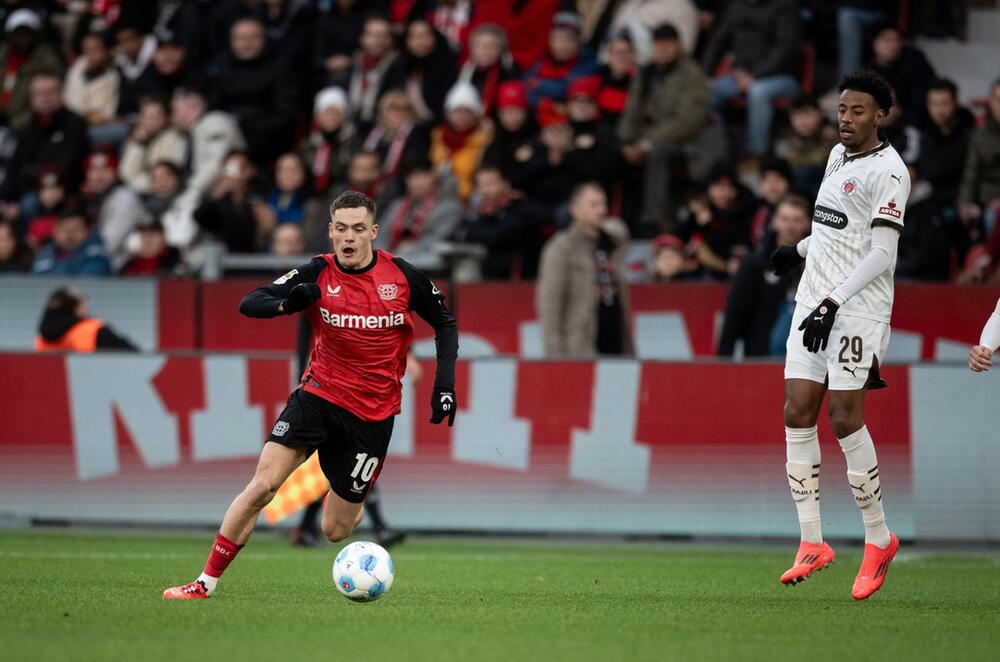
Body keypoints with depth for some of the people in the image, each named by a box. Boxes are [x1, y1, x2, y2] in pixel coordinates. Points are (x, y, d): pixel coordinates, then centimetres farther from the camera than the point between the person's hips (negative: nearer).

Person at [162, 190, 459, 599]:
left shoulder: (401, 276, -6)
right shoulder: (318, 273, -7)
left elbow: (445, 323, 8)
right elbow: (249, 304, -13)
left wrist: (445, 384, -2)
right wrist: (288, 303, -34)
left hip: (372, 412, 0)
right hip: (319, 394, 0)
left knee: (334, 531, 3)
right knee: (263, 485, -20)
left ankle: (355, 504, 42)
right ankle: (208, 581, -12)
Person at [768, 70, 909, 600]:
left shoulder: (887, 170, -12)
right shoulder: (838, 155, 15)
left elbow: (881, 254, -18)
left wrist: (832, 304, -22)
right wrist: (801, 249, 39)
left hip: (857, 309, -8)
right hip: (813, 301, 8)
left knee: (845, 418, -11)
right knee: (797, 414, -1)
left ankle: (879, 540, 4)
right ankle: (812, 543, 3)